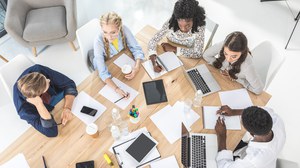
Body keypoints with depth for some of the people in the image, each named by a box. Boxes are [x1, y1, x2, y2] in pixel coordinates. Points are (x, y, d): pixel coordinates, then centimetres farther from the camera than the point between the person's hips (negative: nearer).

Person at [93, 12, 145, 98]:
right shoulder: (99, 41, -35)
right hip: (107, 68, -3)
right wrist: (116, 89, -51)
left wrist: (136, 67, -37)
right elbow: (103, 72, -37)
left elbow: (136, 49, -18)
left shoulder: (124, 29, -28)